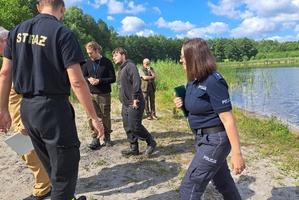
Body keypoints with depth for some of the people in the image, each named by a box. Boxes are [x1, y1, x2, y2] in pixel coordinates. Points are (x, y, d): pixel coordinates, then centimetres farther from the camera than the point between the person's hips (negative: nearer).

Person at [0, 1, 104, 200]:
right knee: (64, 169, 8)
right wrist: (94, 117, -11)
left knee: (52, 166, 22)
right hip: (53, 107, -7)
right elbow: (76, 81, -17)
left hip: (26, 107, 7)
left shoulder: (17, 31, 8)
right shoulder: (63, 33, -11)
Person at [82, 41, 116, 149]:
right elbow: (83, 76, 14)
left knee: (106, 117, 5)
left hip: (104, 95, -3)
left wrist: (99, 80, -16)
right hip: (91, 94, 3)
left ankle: (107, 137, 20)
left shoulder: (107, 62, -5)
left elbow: (113, 78, -5)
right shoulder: (87, 62, 5)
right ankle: (95, 139, 12)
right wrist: (88, 79, -9)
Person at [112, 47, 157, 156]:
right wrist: (123, 100, 17)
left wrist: (135, 98, -23)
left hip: (134, 103, -9)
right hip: (125, 104, 10)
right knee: (127, 127, 10)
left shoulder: (130, 66, -11)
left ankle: (151, 143, 11)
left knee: (135, 126, -8)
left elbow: (136, 82, -22)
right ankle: (134, 148, 21)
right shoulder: (121, 69, 18)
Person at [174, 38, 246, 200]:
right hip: (203, 138, 9)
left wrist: (237, 154, -21)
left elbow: (228, 120, -23)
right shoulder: (193, 80, 4)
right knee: (223, 182, 24)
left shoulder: (213, 82, -22)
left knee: (189, 187, -2)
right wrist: (182, 103, -3)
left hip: (215, 139, -9)